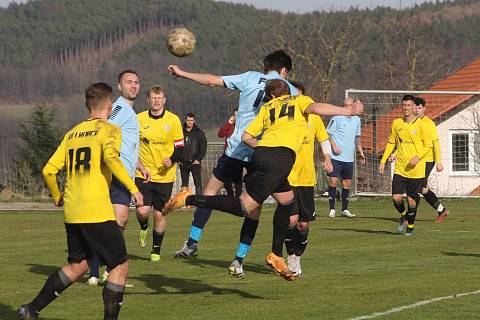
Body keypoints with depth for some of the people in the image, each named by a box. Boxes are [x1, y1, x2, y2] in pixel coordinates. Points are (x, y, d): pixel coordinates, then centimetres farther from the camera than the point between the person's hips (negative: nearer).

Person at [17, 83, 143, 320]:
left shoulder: (72, 133, 15)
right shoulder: (109, 130, -3)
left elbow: (49, 170, 13)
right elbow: (111, 157, -24)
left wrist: (57, 197, 29)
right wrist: (132, 187, -20)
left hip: (72, 212, 7)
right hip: (97, 211, -7)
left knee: (77, 265, 20)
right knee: (119, 266, 3)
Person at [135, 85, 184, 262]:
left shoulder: (173, 120, 0)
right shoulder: (139, 119, 0)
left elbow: (180, 147, 4)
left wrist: (172, 160, -15)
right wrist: (141, 167, -7)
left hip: (165, 175, 0)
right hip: (144, 174, 0)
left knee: (159, 214, 2)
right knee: (142, 211, -14)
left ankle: (156, 250, 20)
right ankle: (144, 228, 21)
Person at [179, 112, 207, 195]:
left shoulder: (199, 133, 3)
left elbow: (203, 148, 1)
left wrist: (198, 159, -9)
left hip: (195, 162, -3)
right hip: (183, 163, 3)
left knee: (198, 183, -8)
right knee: (184, 184, 7)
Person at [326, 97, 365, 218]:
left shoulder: (357, 120, 11)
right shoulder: (337, 118, -5)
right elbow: (327, 134, -3)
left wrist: (361, 153, 17)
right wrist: (334, 146, -17)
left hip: (349, 158, 5)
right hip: (336, 157, -5)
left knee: (347, 184, 8)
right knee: (333, 181, -8)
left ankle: (345, 209, 18)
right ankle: (332, 209, 0)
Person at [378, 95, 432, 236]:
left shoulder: (420, 124, -6)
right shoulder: (396, 123, 6)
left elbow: (428, 144, -2)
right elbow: (391, 143, 16)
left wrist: (418, 157, -17)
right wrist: (383, 161, 10)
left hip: (416, 170, -3)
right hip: (400, 168, 3)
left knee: (412, 200, 0)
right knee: (396, 197, -8)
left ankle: (410, 226, 21)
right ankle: (403, 216, 23)